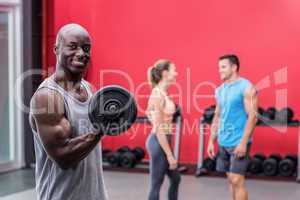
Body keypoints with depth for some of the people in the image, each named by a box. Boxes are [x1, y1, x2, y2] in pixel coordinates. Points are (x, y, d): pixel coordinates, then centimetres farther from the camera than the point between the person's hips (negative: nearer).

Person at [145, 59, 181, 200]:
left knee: (175, 179, 19)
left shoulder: (163, 93, 9)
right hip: (159, 142, -10)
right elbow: (159, 129, -21)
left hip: (164, 141, 10)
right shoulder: (158, 94, -19)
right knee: (156, 184, 0)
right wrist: (170, 155, -20)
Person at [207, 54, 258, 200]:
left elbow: (252, 117, -15)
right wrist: (211, 141, 11)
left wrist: (243, 142, -21)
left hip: (238, 142, -7)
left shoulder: (246, 87, -11)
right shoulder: (220, 90, 11)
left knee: (237, 181, -8)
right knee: (231, 180, 11)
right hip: (223, 142, 7)